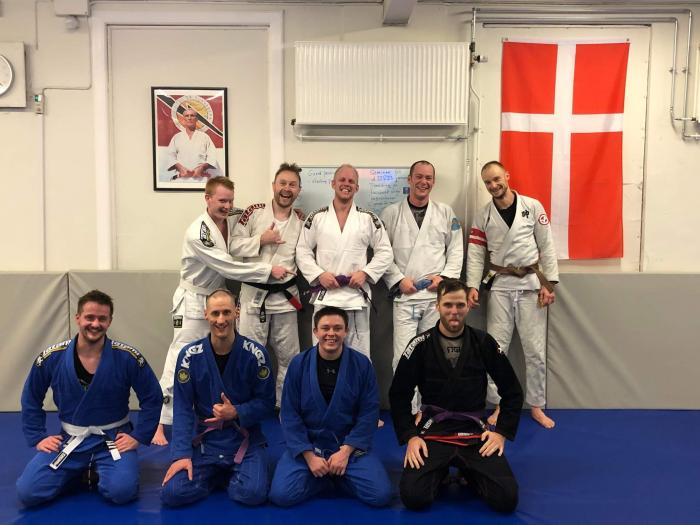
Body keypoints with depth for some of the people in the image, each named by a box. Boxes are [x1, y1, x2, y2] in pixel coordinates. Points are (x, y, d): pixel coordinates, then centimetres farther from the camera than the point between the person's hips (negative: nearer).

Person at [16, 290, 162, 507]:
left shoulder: (127, 357, -13)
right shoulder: (51, 358, -7)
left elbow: (152, 398, -4)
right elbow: (31, 400, 9)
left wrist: (138, 436, -9)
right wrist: (38, 437, 1)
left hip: (113, 438, -2)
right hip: (69, 439, 2)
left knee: (122, 491, -25)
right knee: (27, 492, -15)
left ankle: (99, 472, 10)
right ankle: (78, 471, 14)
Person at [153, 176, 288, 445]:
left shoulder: (233, 220, -3)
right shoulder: (197, 233, -24)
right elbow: (229, 267, -26)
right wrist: (269, 270, -25)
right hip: (194, 301, -7)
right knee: (180, 362, -6)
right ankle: (159, 424, 4)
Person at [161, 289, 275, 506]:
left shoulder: (255, 354, -11)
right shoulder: (190, 355, -9)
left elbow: (267, 403, -4)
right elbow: (182, 408, -6)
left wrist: (236, 412, -20)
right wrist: (182, 454, -14)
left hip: (245, 440, -1)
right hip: (204, 440, 1)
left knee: (253, 494, -23)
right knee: (172, 493, -16)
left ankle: (233, 475, 14)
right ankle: (214, 474, 16)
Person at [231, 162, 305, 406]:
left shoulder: (302, 220, 3)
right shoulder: (254, 213, -3)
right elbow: (234, 247, -5)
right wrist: (261, 239, -16)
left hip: (286, 295, 3)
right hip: (254, 293, -2)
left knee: (289, 356, 12)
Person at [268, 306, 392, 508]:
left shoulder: (361, 364, -7)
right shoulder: (299, 364, -7)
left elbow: (369, 413, -6)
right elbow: (290, 414, -5)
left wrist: (345, 451, -15)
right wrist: (309, 455, -14)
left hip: (350, 445, 0)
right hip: (307, 444, 1)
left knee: (380, 495, -18)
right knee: (281, 495, -19)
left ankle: (338, 474, 12)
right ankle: (326, 475, 9)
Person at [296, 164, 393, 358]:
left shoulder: (369, 219, 4)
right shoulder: (316, 218, 4)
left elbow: (385, 252, 5)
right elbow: (302, 251, 5)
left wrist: (365, 272, -8)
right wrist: (319, 274, -9)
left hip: (357, 297, 0)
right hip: (324, 297, 0)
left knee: (359, 355, 8)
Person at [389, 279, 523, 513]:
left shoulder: (483, 343, -2)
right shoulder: (421, 345, -6)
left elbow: (512, 392, 8)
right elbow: (398, 395, 1)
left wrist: (502, 432, 0)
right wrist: (410, 436, -6)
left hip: (474, 434, 1)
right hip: (433, 432, -1)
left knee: (507, 499, -15)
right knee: (413, 497, -20)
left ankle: (469, 472, 16)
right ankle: (440, 471, 14)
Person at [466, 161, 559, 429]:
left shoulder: (532, 206, -2)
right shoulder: (483, 216, 3)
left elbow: (546, 246, -1)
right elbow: (476, 254, 2)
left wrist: (549, 283, -6)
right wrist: (472, 286, -9)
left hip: (531, 284, -1)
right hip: (500, 285, 1)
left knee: (535, 349, 5)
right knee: (496, 348, 4)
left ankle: (536, 406, 22)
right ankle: (499, 405, 19)